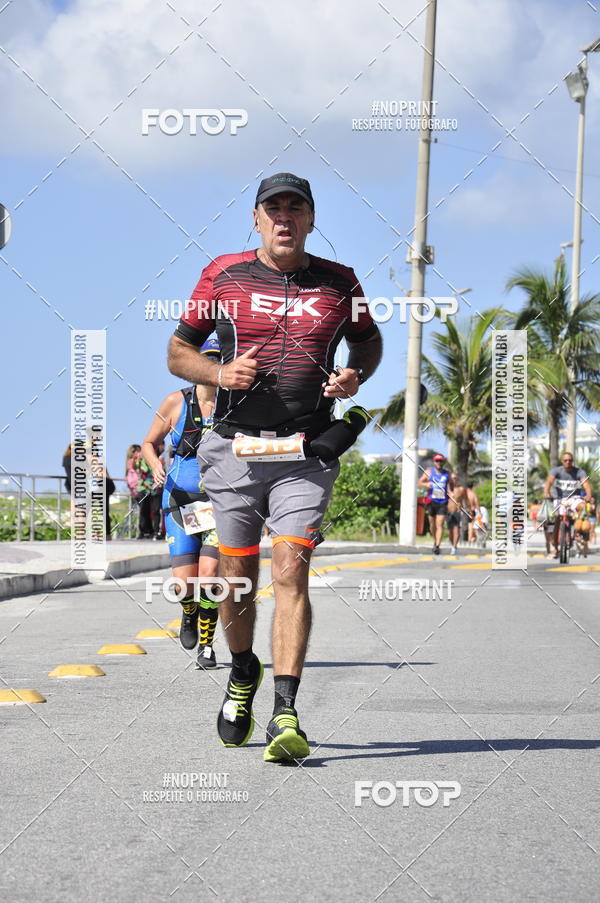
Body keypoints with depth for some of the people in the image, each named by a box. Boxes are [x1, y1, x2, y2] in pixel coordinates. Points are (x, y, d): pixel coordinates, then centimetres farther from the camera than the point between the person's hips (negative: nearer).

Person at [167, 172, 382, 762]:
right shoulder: (222, 276, 5)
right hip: (235, 449, 1)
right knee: (237, 575, 6)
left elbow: (368, 340, 23)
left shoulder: (338, 283, 6)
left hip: (306, 453, -1)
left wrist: (356, 377, 0)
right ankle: (242, 674, 35)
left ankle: (285, 714, -20)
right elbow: (178, 352, 10)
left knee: (291, 571, -14)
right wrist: (218, 372, -10)